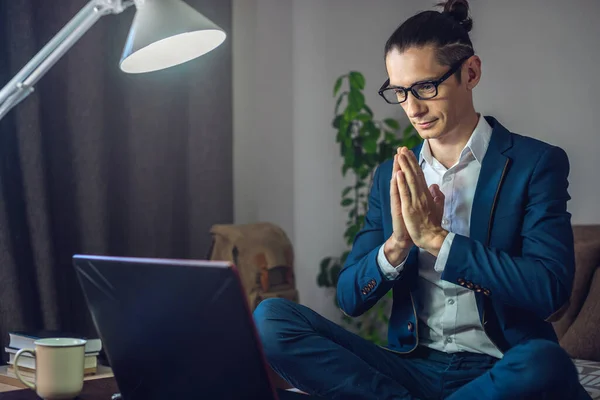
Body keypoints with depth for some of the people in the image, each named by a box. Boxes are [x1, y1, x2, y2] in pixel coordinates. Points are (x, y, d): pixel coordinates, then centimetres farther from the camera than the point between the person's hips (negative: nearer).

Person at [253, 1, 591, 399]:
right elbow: (350, 298, 7)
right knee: (270, 317, -15)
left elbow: (551, 290, -14)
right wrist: (397, 245, -13)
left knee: (544, 363, -39)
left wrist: (435, 237, -16)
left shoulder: (537, 163, -2)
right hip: (412, 368, 3)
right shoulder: (391, 176, 10)